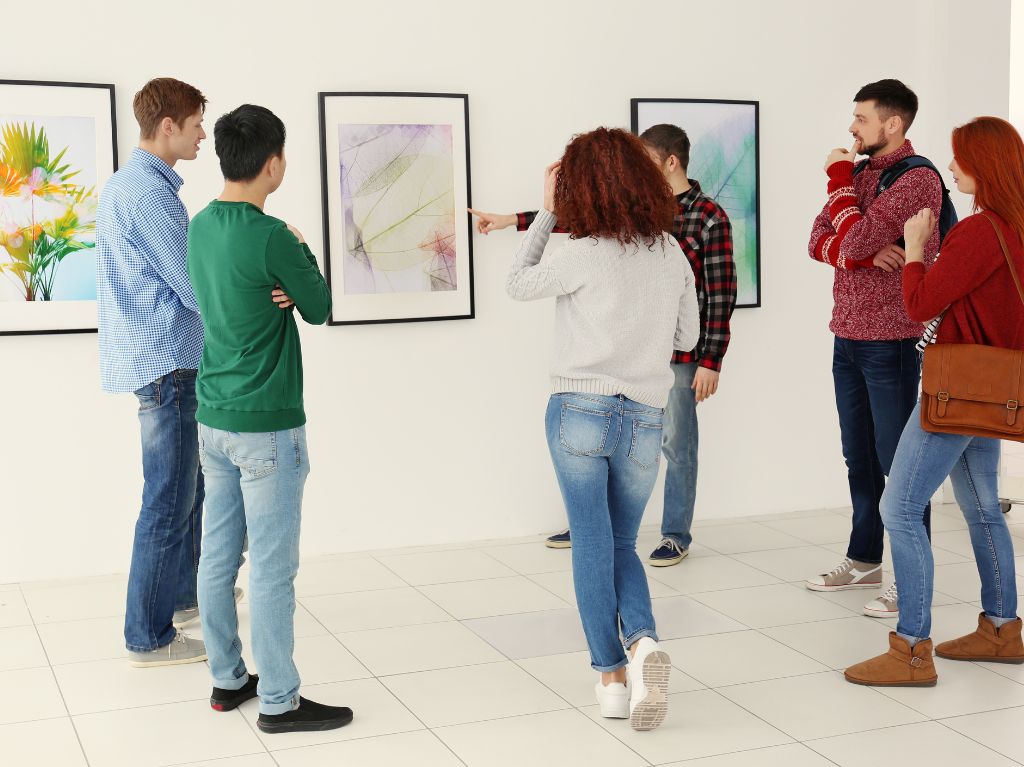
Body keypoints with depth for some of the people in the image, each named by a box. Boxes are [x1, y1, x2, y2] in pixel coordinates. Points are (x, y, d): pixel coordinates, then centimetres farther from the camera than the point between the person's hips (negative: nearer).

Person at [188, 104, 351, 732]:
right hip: (266, 427, -8)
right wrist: (302, 251, 8)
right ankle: (279, 701, 8)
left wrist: (281, 289, -4)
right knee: (272, 567, 0)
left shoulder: (202, 226, 6)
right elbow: (320, 310, -5)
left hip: (213, 418, 8)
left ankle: (227, 679, 25)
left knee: (219, 555, 13)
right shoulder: (271, 238, -19)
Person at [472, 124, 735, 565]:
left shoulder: (709, 218, -10)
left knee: (676, 446, 5)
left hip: (679, 353, -6)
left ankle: (676, 537, 20)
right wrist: (512, 221, 17)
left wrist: (710, 362, -14)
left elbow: (721, 294, -11)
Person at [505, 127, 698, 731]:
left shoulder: (584, 255, -11)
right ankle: (643, 640, -10)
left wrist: (546, 212, 7)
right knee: (622, 545, 15)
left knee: (592, 545, 5)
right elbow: (687, 336, 14)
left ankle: (611, 676, 6)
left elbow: (518, 286, 5)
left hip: (581, 411, -4)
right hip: (645, 417, 4)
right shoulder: (673, 254, 4)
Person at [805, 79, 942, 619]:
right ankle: (864, 560, 29)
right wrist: (868, 255, -15)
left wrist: (838, 178, -9)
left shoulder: (917, 179, -13)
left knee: (899, 462, -3)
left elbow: (854, 239, -23)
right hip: (848, 339, 8)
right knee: (860, 458, 16)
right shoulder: (859, 173, 13)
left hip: (893, 343, -8)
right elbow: (819, 241, 4)